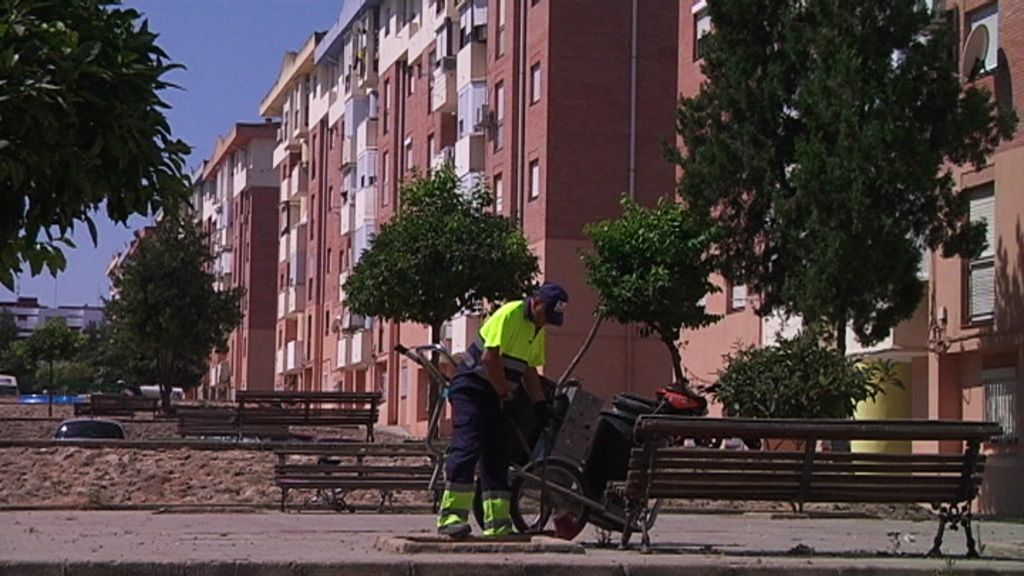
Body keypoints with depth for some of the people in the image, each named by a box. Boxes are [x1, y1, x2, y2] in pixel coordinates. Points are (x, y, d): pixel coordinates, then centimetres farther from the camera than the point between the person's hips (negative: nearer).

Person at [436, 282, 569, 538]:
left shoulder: (538, 330, 13)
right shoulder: (509, 315, -16)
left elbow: (529, 371, 18)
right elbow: (490, 357, -21)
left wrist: (541, 405, 9)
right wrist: (506, 392, -12)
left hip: (495, 394, 9)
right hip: (471, 386, -9)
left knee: (497, 456, 5)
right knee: (468, 447, -18)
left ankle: (497, 524, 5)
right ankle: (451, 516, -21)